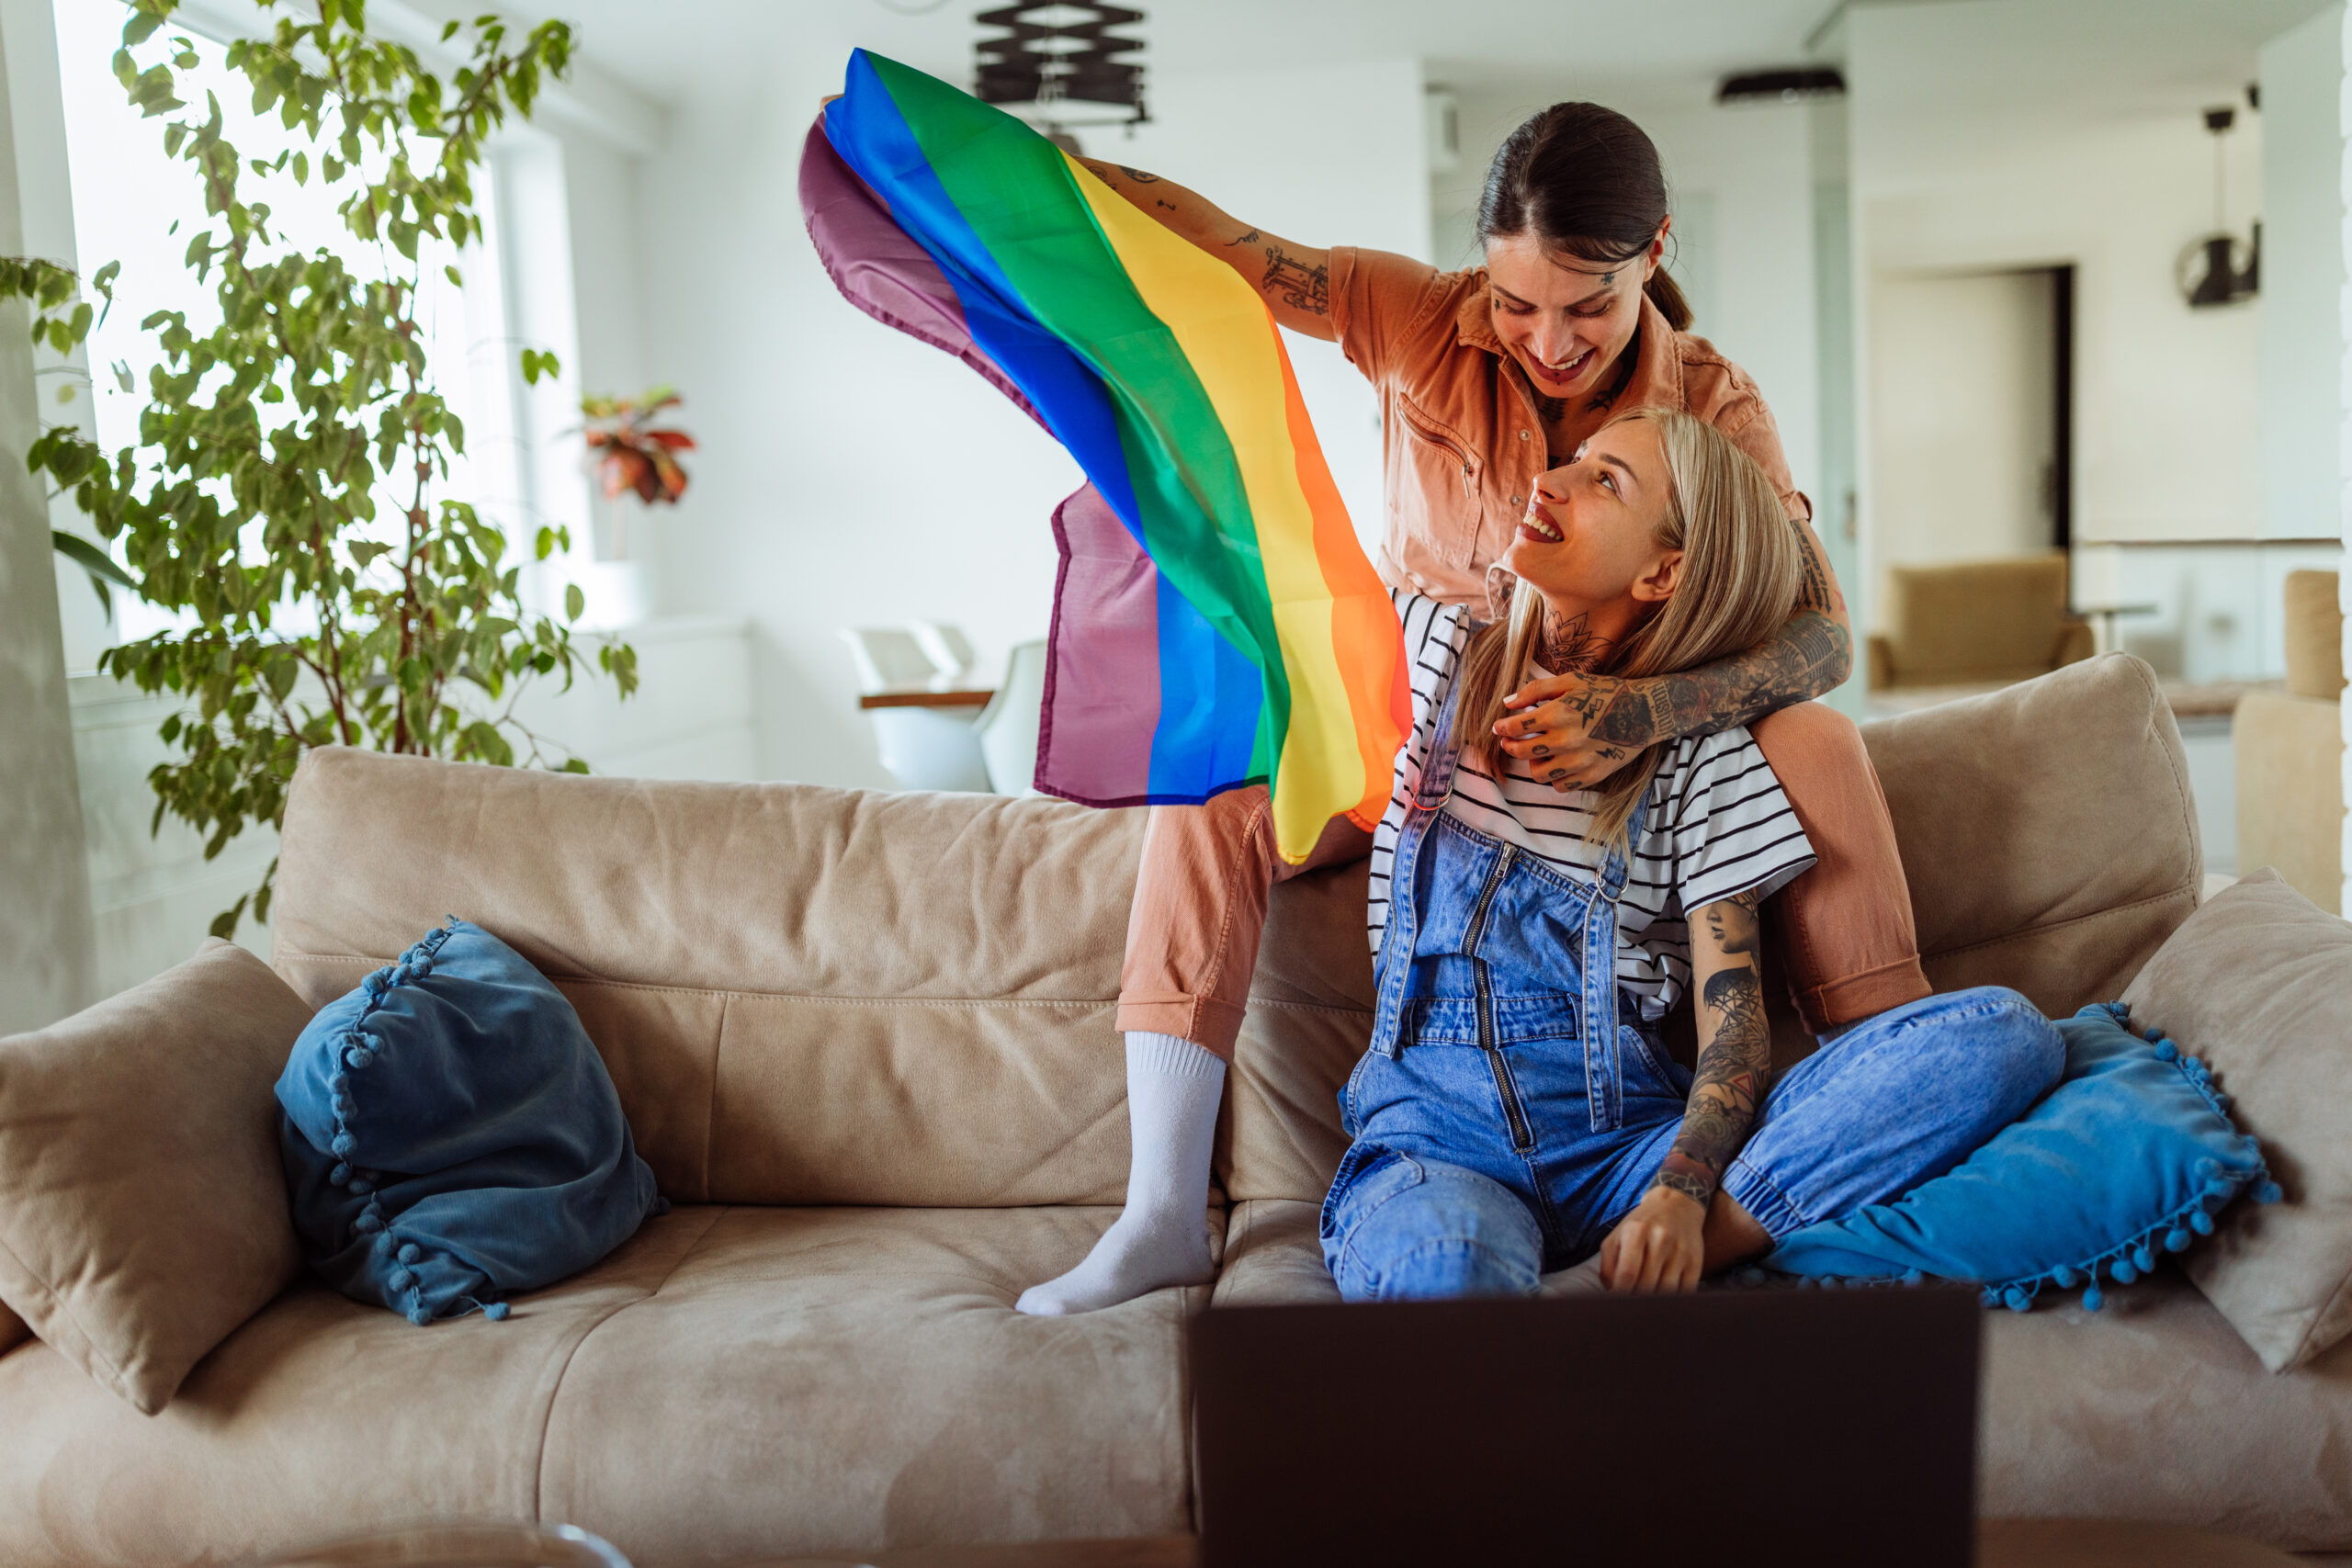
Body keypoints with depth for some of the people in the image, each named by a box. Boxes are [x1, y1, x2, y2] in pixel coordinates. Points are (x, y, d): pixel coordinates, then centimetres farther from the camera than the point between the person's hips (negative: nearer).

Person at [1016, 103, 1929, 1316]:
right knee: (1212, 793, -25)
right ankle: (1163, 1218, -22)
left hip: (1626, 750, 0)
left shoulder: (1713, 406, -15)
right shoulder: (1425, 326, -13)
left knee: (1814, 745, -27)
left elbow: (1822, 637, -24)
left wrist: (1646, 713, -43)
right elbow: (1209, 243, -20)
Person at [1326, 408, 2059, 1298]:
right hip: (1434, 1127, -2)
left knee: (2002, 1031, -24)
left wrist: (1680, 1197, -20)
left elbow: (1734, 1026, -3)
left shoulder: (1707, 757, 6)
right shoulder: (1436, 648, 12)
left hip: (1625, 1129, 2)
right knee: (1440, 1268, -44)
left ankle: (1639, 1269, -29)